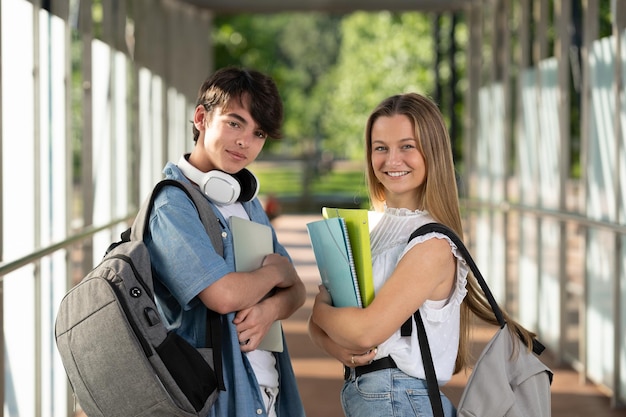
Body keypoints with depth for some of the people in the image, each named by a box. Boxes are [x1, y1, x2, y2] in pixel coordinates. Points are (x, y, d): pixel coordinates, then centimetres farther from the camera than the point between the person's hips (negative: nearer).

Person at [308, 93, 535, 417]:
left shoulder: (433, 244, -17)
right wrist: (337, 346, -15)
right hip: (357, 391, 6)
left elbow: (368, 330, -24)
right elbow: (318, 325, 6)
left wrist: (321, 309, -5)